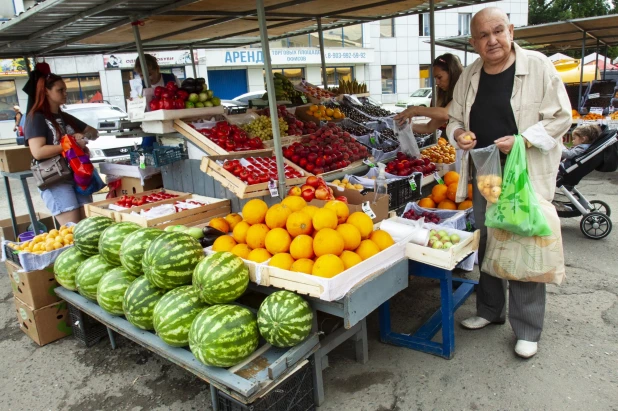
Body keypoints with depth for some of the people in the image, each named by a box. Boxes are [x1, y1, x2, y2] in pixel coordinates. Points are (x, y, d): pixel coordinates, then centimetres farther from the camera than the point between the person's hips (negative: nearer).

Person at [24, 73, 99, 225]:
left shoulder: (66, 118, 18)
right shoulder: (36, 118, -4)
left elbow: (94, 133, 23)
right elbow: (38, 152, -17)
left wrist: (84, 136, 1)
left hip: (79, 176, 7)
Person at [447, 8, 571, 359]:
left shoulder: (538, 66, -8)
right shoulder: (469, 77, 6)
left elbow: (561, 117, -7)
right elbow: (455, 118, 15)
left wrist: (523, 140, -21)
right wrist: (459, 134, -7)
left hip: (527, 176, -5)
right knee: (487, 245, 15)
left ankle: (527, 330, 15)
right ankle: (490, 310, 35)